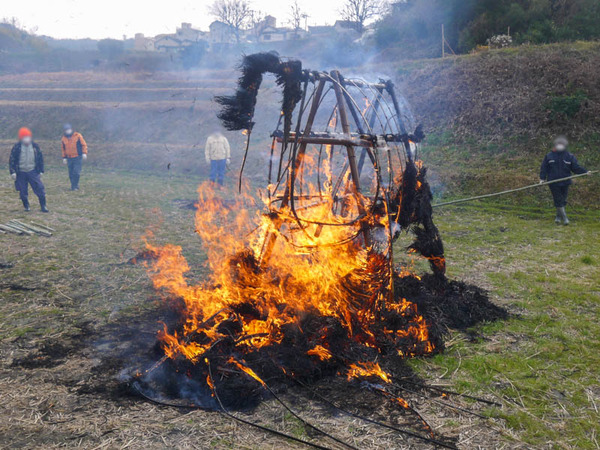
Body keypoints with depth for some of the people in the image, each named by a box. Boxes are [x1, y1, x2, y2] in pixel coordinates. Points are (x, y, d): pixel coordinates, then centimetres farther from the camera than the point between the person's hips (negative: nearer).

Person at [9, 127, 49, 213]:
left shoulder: (35, 146, 0)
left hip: (33, 171, 1)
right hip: (21, 173, 0)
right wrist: (12, 172, -8)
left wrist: (41, 171, 8)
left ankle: (43, 206, 0)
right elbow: (11, 160, -2)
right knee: (23, 191, 5)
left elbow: (40, 158, 9)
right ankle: (26, 206, 24)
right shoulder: (17, 147, -6)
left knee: (40, 188, -8)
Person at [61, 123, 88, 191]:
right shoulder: (64, 138, 11)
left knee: (76, 172, -13)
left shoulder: (78, 136, 0)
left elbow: (84, 145, 1)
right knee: (71, 174, 4)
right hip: (69, 158, 4)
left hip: (77, 157, -4)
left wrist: (84, 153, -9)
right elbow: (63, 149, 20)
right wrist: (64, 158, 14)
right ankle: (75, 186, 14)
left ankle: (74, 186, -6)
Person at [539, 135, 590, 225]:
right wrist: (542, 178, -2)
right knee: (558, 200, -4)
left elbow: (576, 168, 3)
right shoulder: (549, 156, 2)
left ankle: (558, 217, 23)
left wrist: (585, 172, -11)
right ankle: (564, 218, 1)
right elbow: (544, 168, 6)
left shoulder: (570, 157, 3)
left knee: (562, 200, 8)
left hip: (565, 183, 1)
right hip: (553, 183, -1)